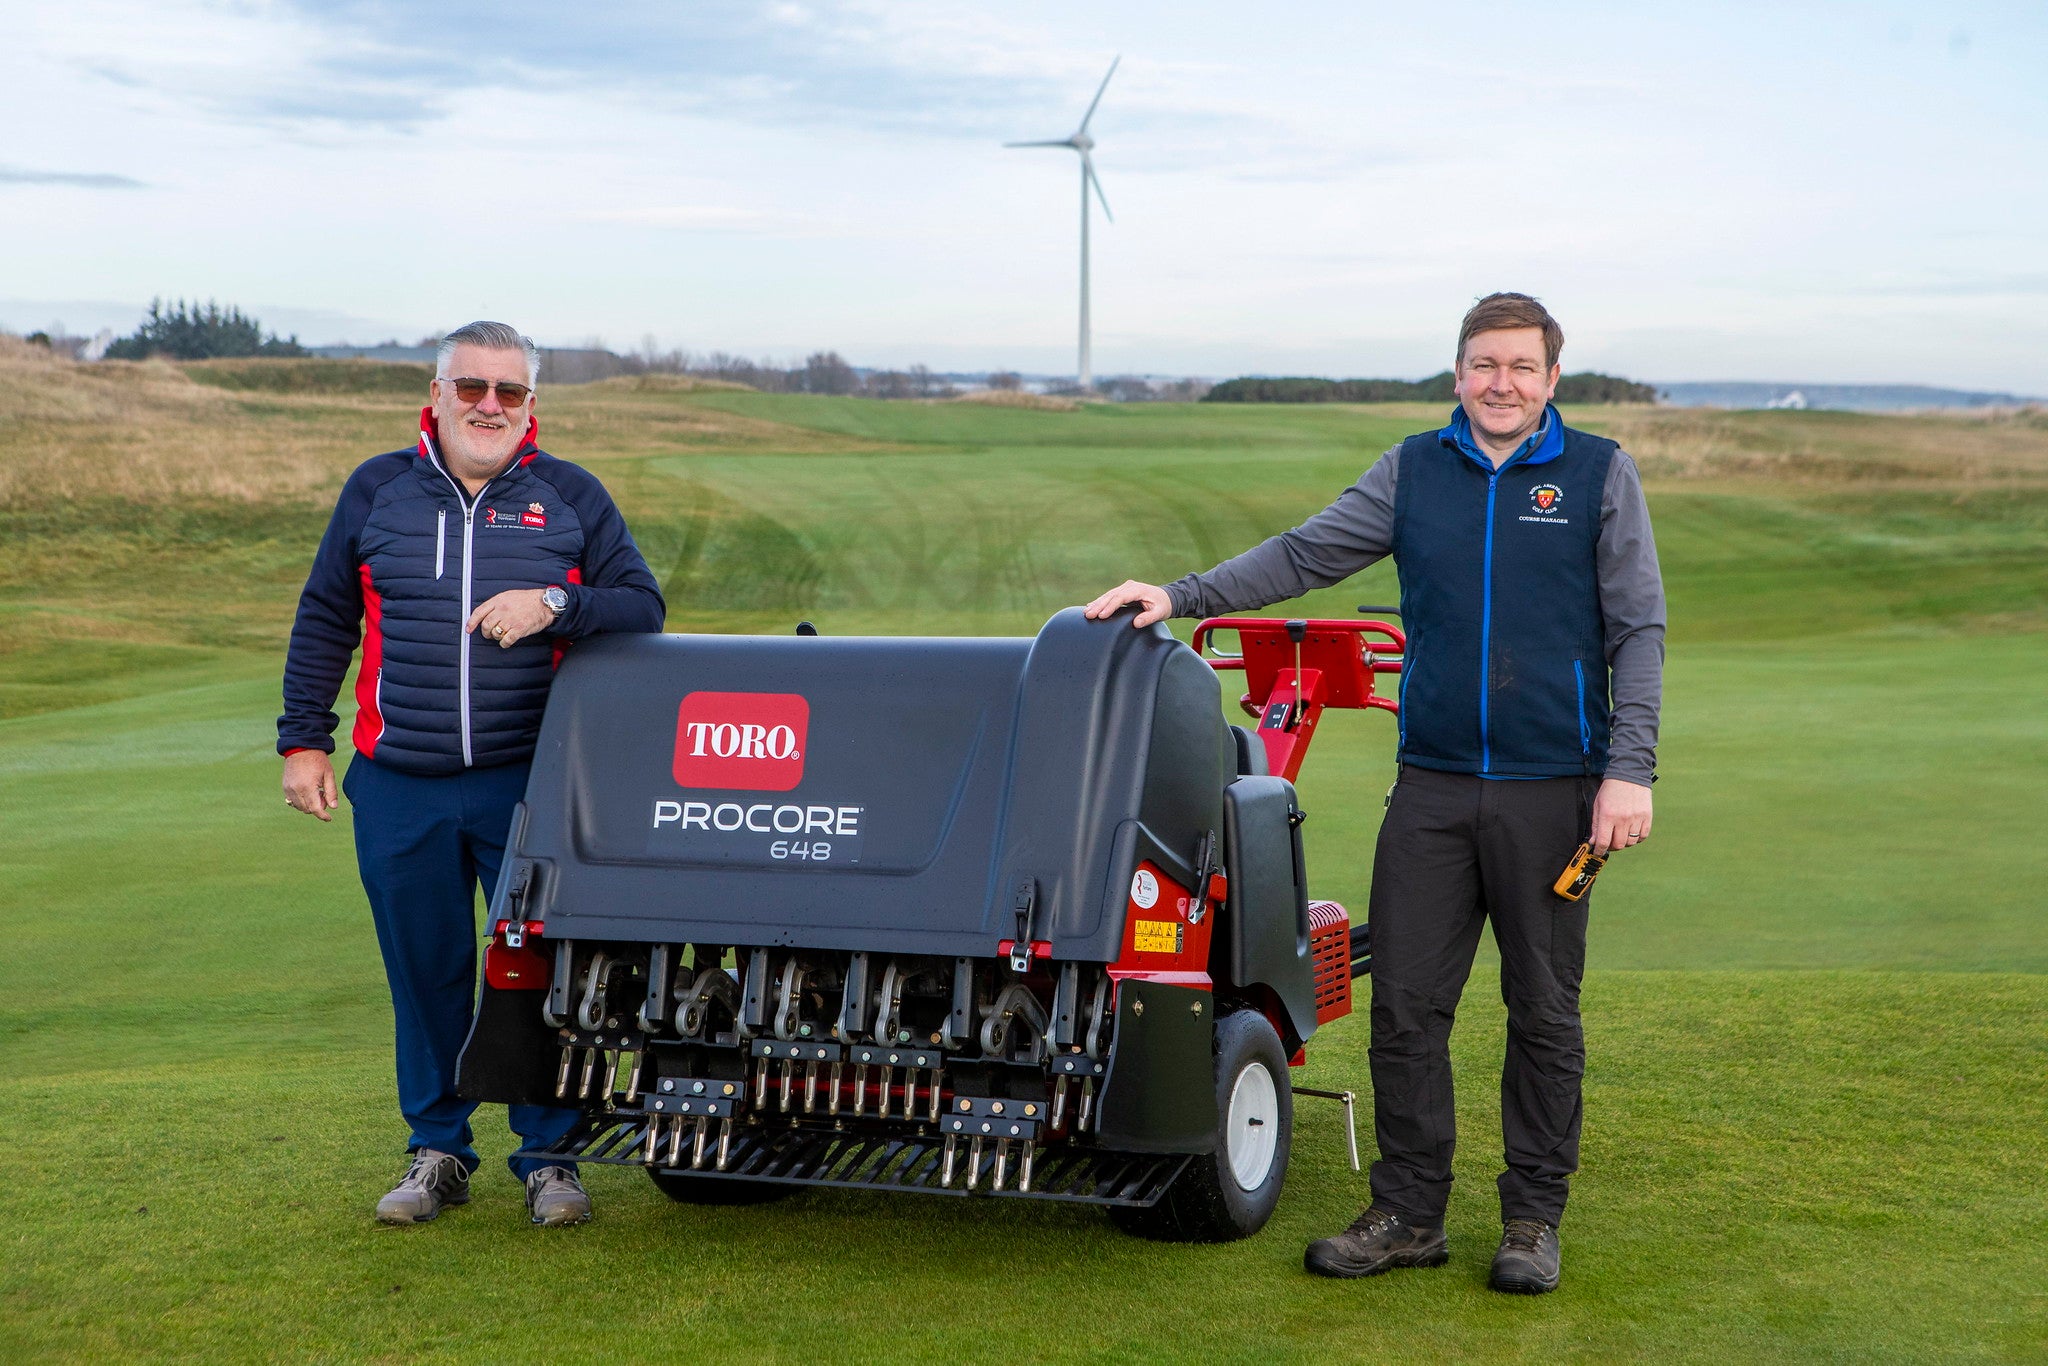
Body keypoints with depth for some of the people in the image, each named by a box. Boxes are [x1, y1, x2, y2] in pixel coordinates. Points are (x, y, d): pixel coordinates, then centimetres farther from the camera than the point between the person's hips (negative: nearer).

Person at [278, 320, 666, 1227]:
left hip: (531, 785, -1)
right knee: (425, 975, 8)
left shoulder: (571, 498, 5)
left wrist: (556, 603, -15)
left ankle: (547, 1157, 14)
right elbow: (323, 621, 14)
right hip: (399, 789, 1)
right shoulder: (376, 491, 8)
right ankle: (437, 1153, 22)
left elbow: (643, 608, 3)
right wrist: (303, 740, 9)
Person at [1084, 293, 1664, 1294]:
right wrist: (1185, 595, -1)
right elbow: (1307, 554, 9)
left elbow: (1638, 630, 0)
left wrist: (1628, 771, -8)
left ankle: (1533, 1220, 17)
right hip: (1433, 786, 2)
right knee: (1406, 1004, 2)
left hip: (1551, 793, -2)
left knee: (1544, 1012, 5)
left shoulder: (1601, 475, 2)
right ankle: (1408, 1215, 13)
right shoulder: (1414, 470, 10)